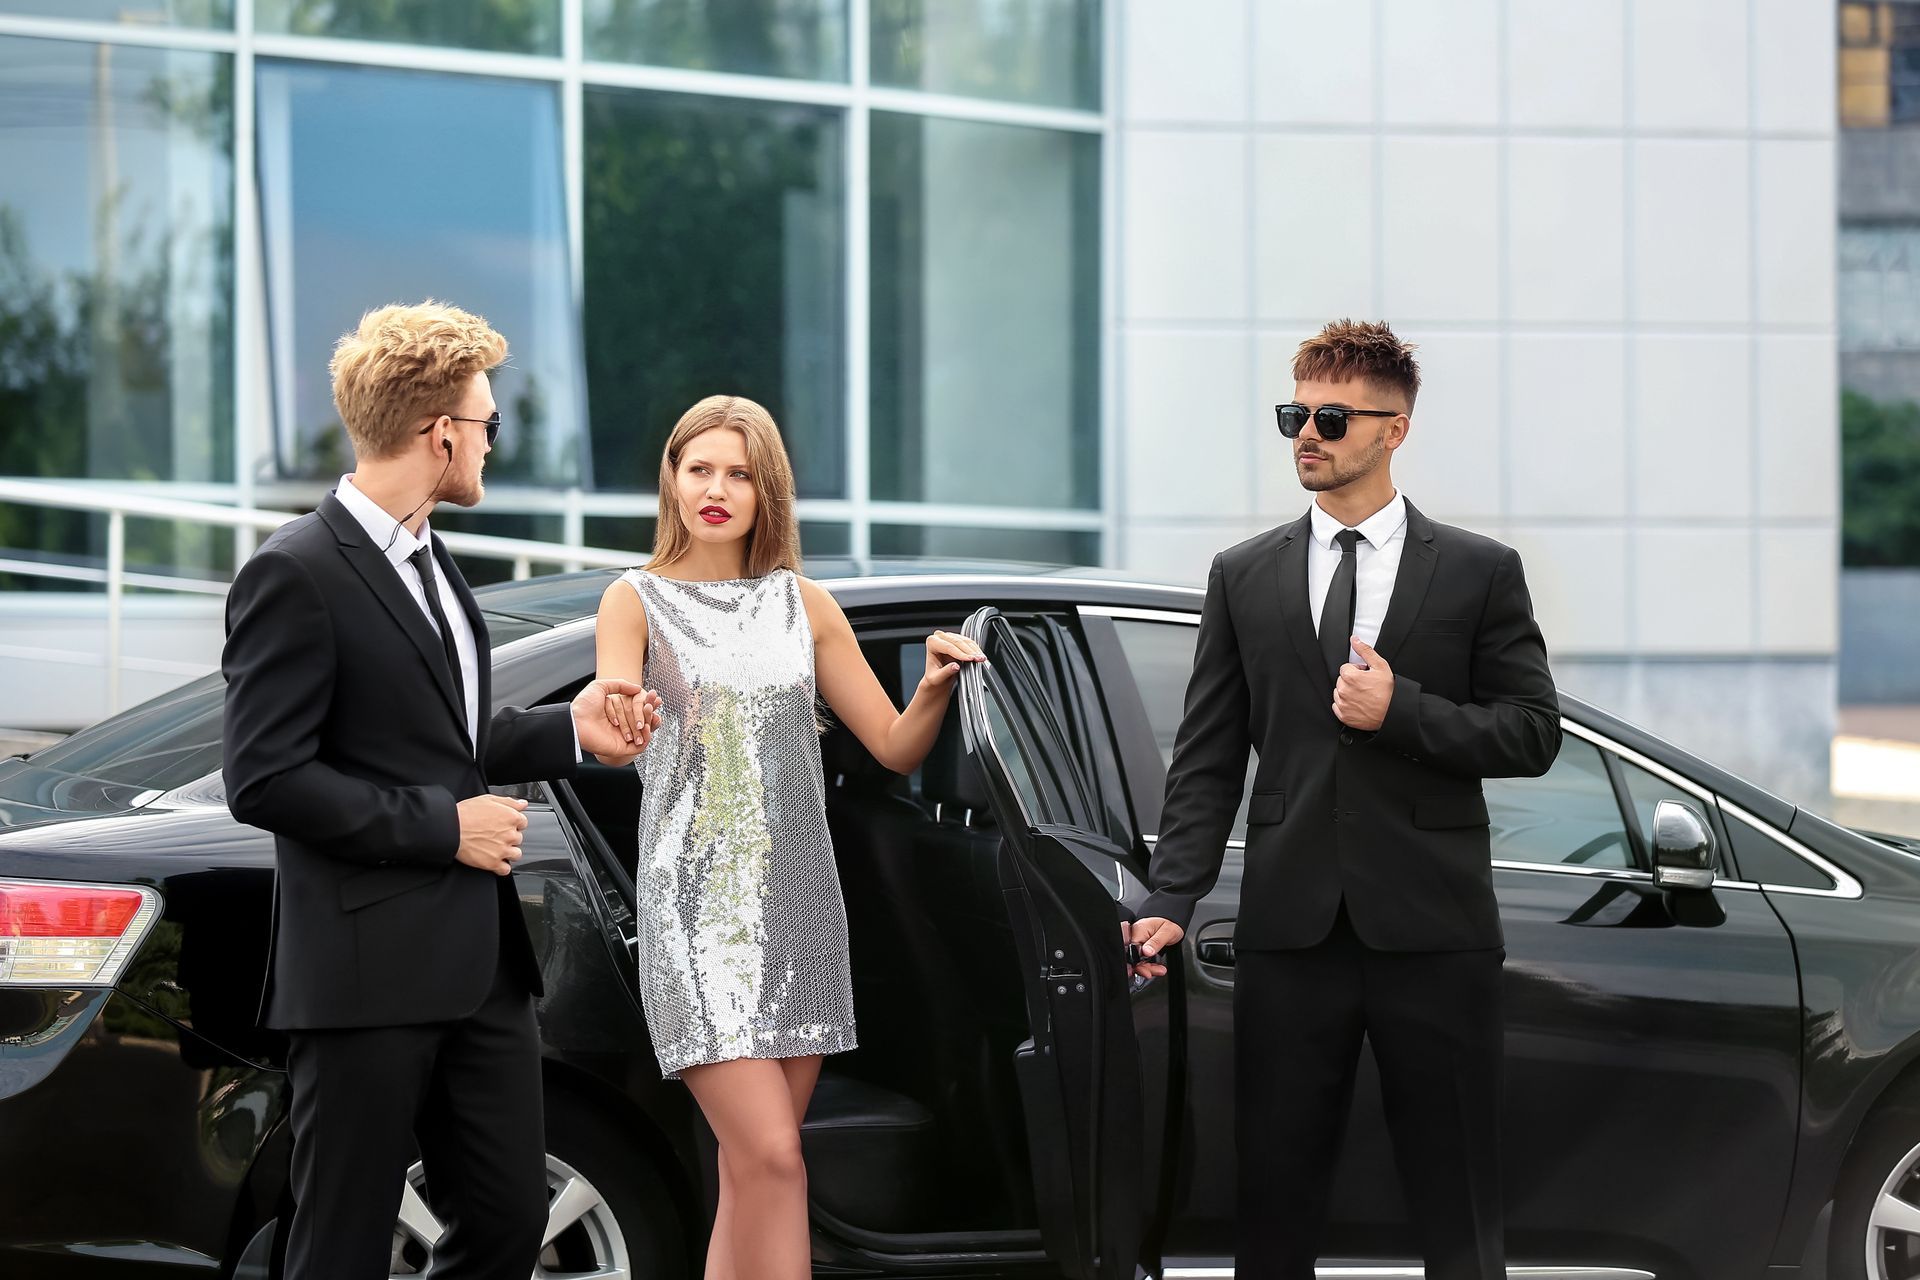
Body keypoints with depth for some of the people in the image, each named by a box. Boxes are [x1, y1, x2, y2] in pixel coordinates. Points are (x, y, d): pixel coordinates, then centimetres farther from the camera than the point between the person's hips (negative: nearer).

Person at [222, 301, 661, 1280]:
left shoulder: (427, 560, 17)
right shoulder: (296, 574, -12)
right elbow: (263, 778, -17)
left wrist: (567, 730, 11)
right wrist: (444, 826, -15)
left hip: (479, 965, 9)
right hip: (370, 972, -9)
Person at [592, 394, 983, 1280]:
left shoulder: (804, 606, 12)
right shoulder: (637, 601, 2)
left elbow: (895, 748, 11)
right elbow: (614, 744, -12)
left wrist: (933, 691, -10)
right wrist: (615, 723, -36)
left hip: (798, 907, 5)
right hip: (697, 904, -5)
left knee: (751, 1171, 5)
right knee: (769, 1158, -16)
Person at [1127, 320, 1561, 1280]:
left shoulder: (1479, 571, 6)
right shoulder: (1243, 577, 11)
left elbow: (1532, 732, 3)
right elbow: (1206, 760, 7)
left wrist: (1403, 711, -11)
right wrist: (1170, 901, -4)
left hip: (1432, 934, -2)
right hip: (1291, 934, 2)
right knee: (1275, 1202, 4)